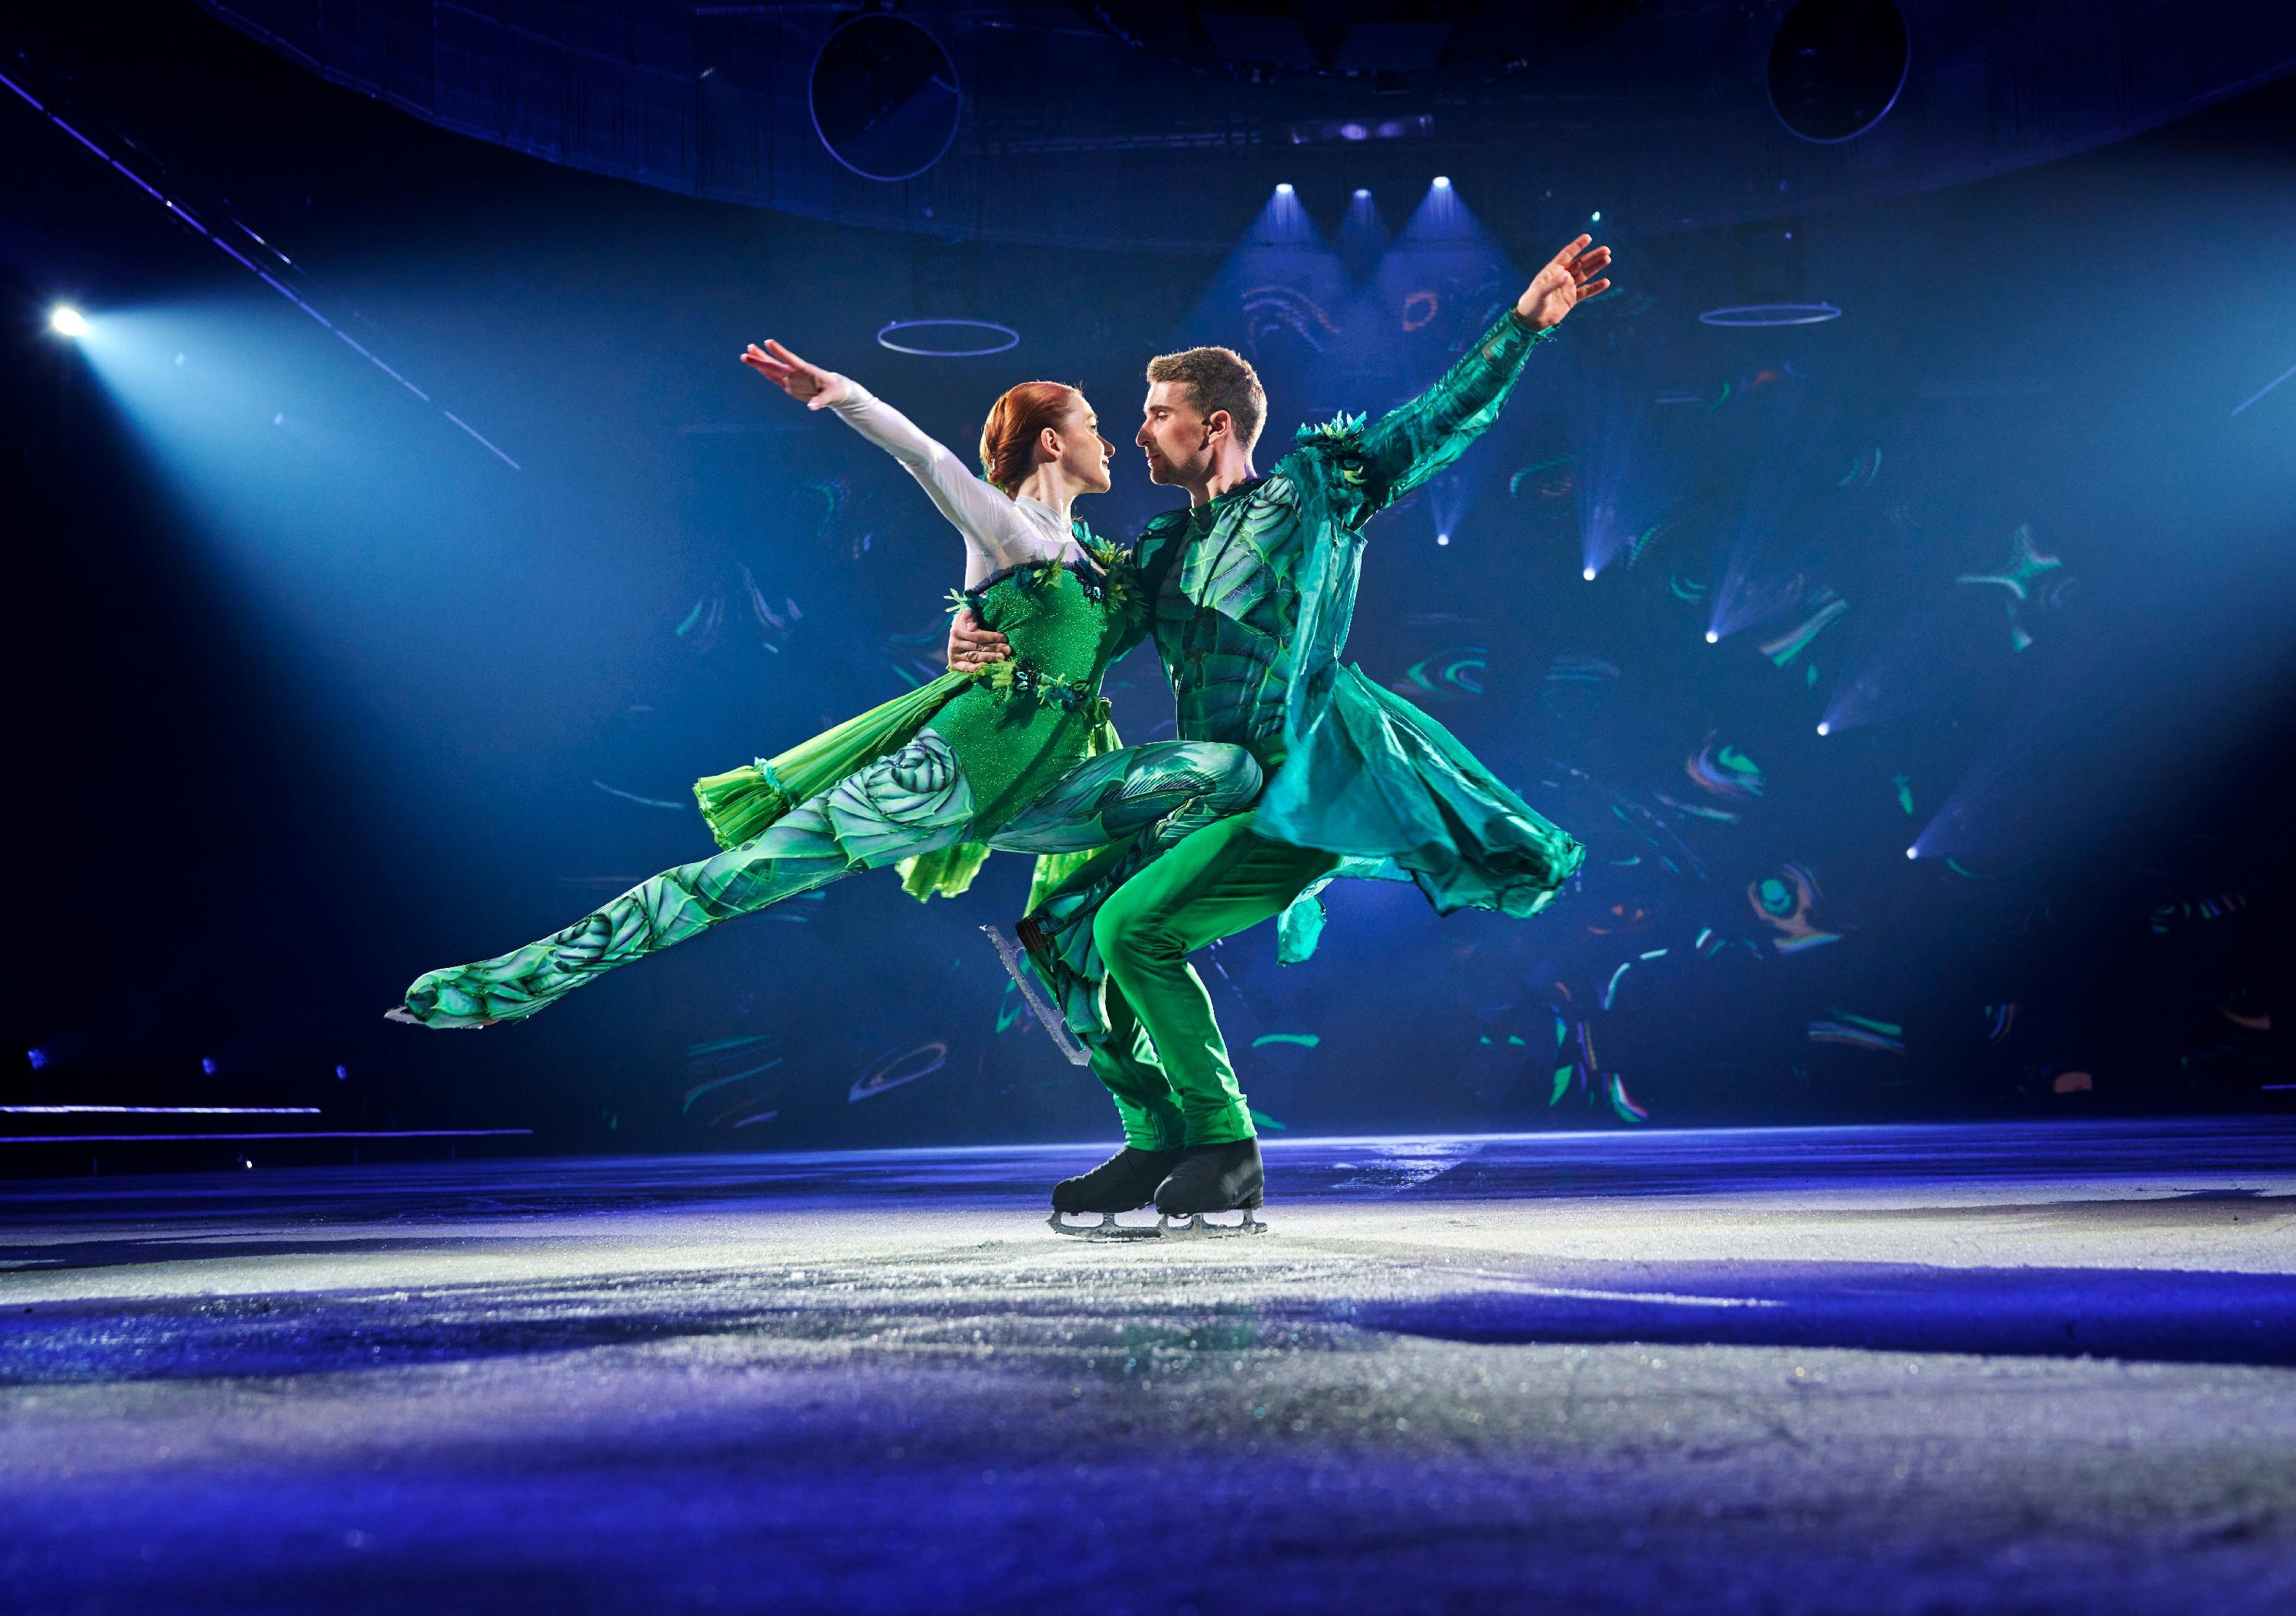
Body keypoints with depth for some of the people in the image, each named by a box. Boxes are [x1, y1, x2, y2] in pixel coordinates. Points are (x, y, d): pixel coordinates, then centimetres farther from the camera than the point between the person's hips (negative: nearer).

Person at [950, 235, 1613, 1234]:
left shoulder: (1309, 489, 2)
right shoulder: (1157, 552, 18)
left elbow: (1444, 420, 1)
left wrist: (1526, 321, -7)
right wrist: (980, 643, -2)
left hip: (1309, 787, -8)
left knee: (1133, 927, -19)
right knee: (1080, 926, 5)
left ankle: (1227, 1150, -9)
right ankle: (1157, 1148, 10)